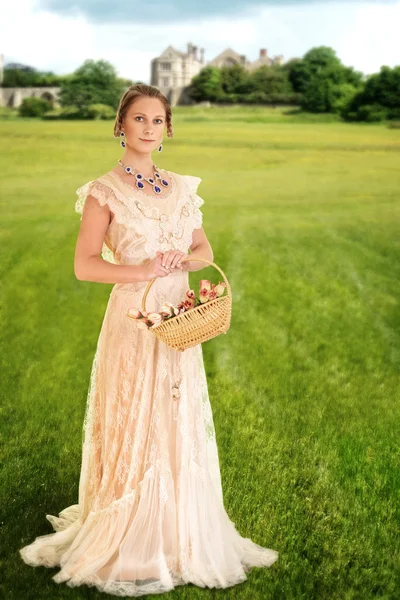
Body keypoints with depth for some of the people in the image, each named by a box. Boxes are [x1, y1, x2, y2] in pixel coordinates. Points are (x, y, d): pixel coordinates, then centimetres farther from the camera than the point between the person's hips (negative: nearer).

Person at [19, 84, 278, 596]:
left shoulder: (181, 187, 11)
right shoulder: (104, 191, -4)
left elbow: (205, 251, 14)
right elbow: (84, 265, -10)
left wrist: (183, 261, -7)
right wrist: (143, 270, -18)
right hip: (133, 320, -5)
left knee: (181, 427, 10)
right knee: (134, 428, 0)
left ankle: (182, 536, 25)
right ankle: (129, 550, 14)